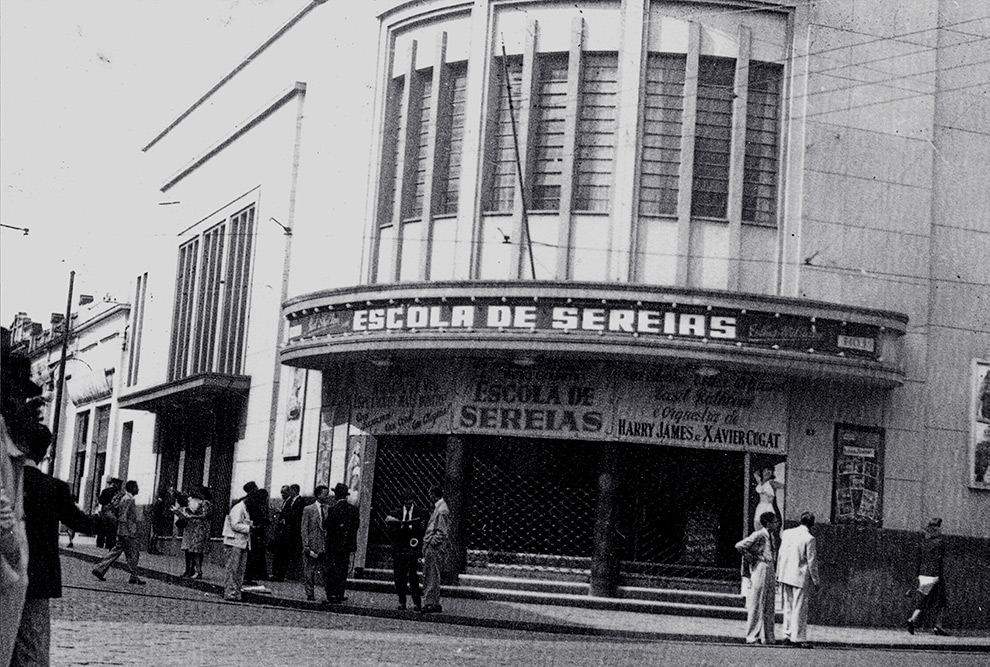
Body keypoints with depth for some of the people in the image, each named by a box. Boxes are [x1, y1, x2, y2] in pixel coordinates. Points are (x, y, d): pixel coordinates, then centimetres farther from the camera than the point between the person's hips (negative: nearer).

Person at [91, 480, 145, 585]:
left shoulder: (128, 499, 17)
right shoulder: (128, 499, -14)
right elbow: (123, 517, -20)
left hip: (123, 533, 10)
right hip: (127, 532, -10)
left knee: (116, 551, 11)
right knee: (133, 554, -3)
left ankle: (99, 569, 10)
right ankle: (134, 577, 2)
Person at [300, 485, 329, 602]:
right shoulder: (308, 509, -2)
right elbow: (304, 529, -3)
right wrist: (306, 547, -10)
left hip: (325, 547, 3)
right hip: (312, 546, -3)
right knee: (309, 571, 3)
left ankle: (329, 595, 3)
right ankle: (310, 594, 10)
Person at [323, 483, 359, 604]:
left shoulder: (334, 509, -15)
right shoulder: (353, 509, 2)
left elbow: (326, 525, -14)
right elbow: (356, 525, 7)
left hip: (334, 545, -5)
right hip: (347, 545, 5)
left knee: (332, 571, 2)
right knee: (343, 570, 13)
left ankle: (332, 596, 1)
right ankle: (340, 595, 15)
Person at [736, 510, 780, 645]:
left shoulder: (773, 537, 14)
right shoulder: (758, 535, -11)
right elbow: (739, 546, -17)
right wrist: (750, 557, -10)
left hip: (770, 571, 8)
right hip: (760, 570, -8)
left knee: (769, 607, 10)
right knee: (756, 606, -5)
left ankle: (767, 637, 14)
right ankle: (752, 637, -1)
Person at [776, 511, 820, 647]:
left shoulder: (787, 533, 4)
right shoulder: (809, 539, -13)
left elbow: (780, 555, 9)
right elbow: (811, 562, -10)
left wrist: (778, 574, 17)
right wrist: (815, 581, -1)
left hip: (785, 575, 6)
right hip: (800, 577, -6)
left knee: (788, 606, 14)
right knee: (799, 608, 0)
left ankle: (787, 635, 17)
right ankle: (797, 638, 1)